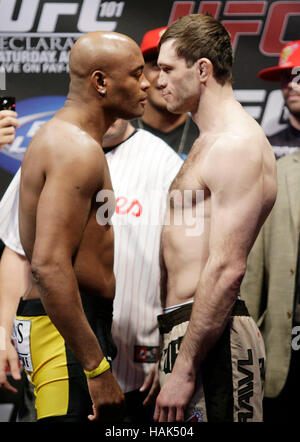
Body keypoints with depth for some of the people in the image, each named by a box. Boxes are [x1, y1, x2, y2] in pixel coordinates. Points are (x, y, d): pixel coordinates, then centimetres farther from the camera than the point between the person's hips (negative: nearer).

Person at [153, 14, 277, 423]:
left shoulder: (238, 146, -13)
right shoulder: (209, 143, 20)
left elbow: (227, 268, -22)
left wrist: (184, 370, -23)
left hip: (210, 337, -10)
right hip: (182, 326, 10)